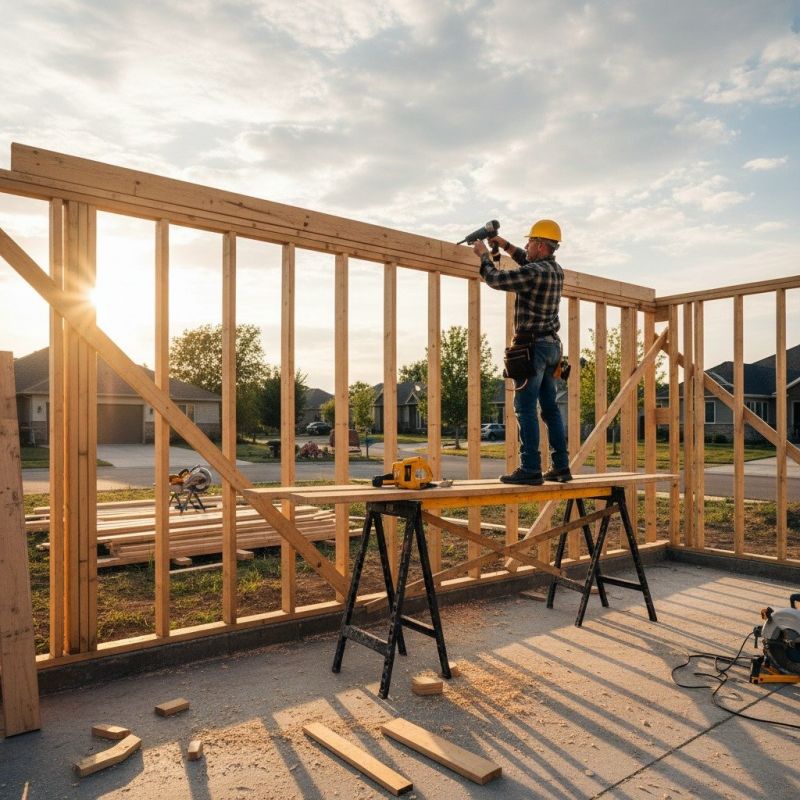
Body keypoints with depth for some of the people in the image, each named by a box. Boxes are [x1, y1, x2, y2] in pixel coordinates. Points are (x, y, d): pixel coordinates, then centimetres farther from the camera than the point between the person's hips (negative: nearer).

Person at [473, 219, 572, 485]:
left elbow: (495, 279, -9)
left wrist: (483, 255, 8)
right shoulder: (556, 270, 11)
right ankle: (561, 466, 14)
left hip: (532, 346, -9)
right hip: (552, 345, 9)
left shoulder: (534, 273, -16)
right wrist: (505, 245, 30)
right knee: (550, 408, 11)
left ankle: (530, 469, -8)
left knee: (525, 409, -7)